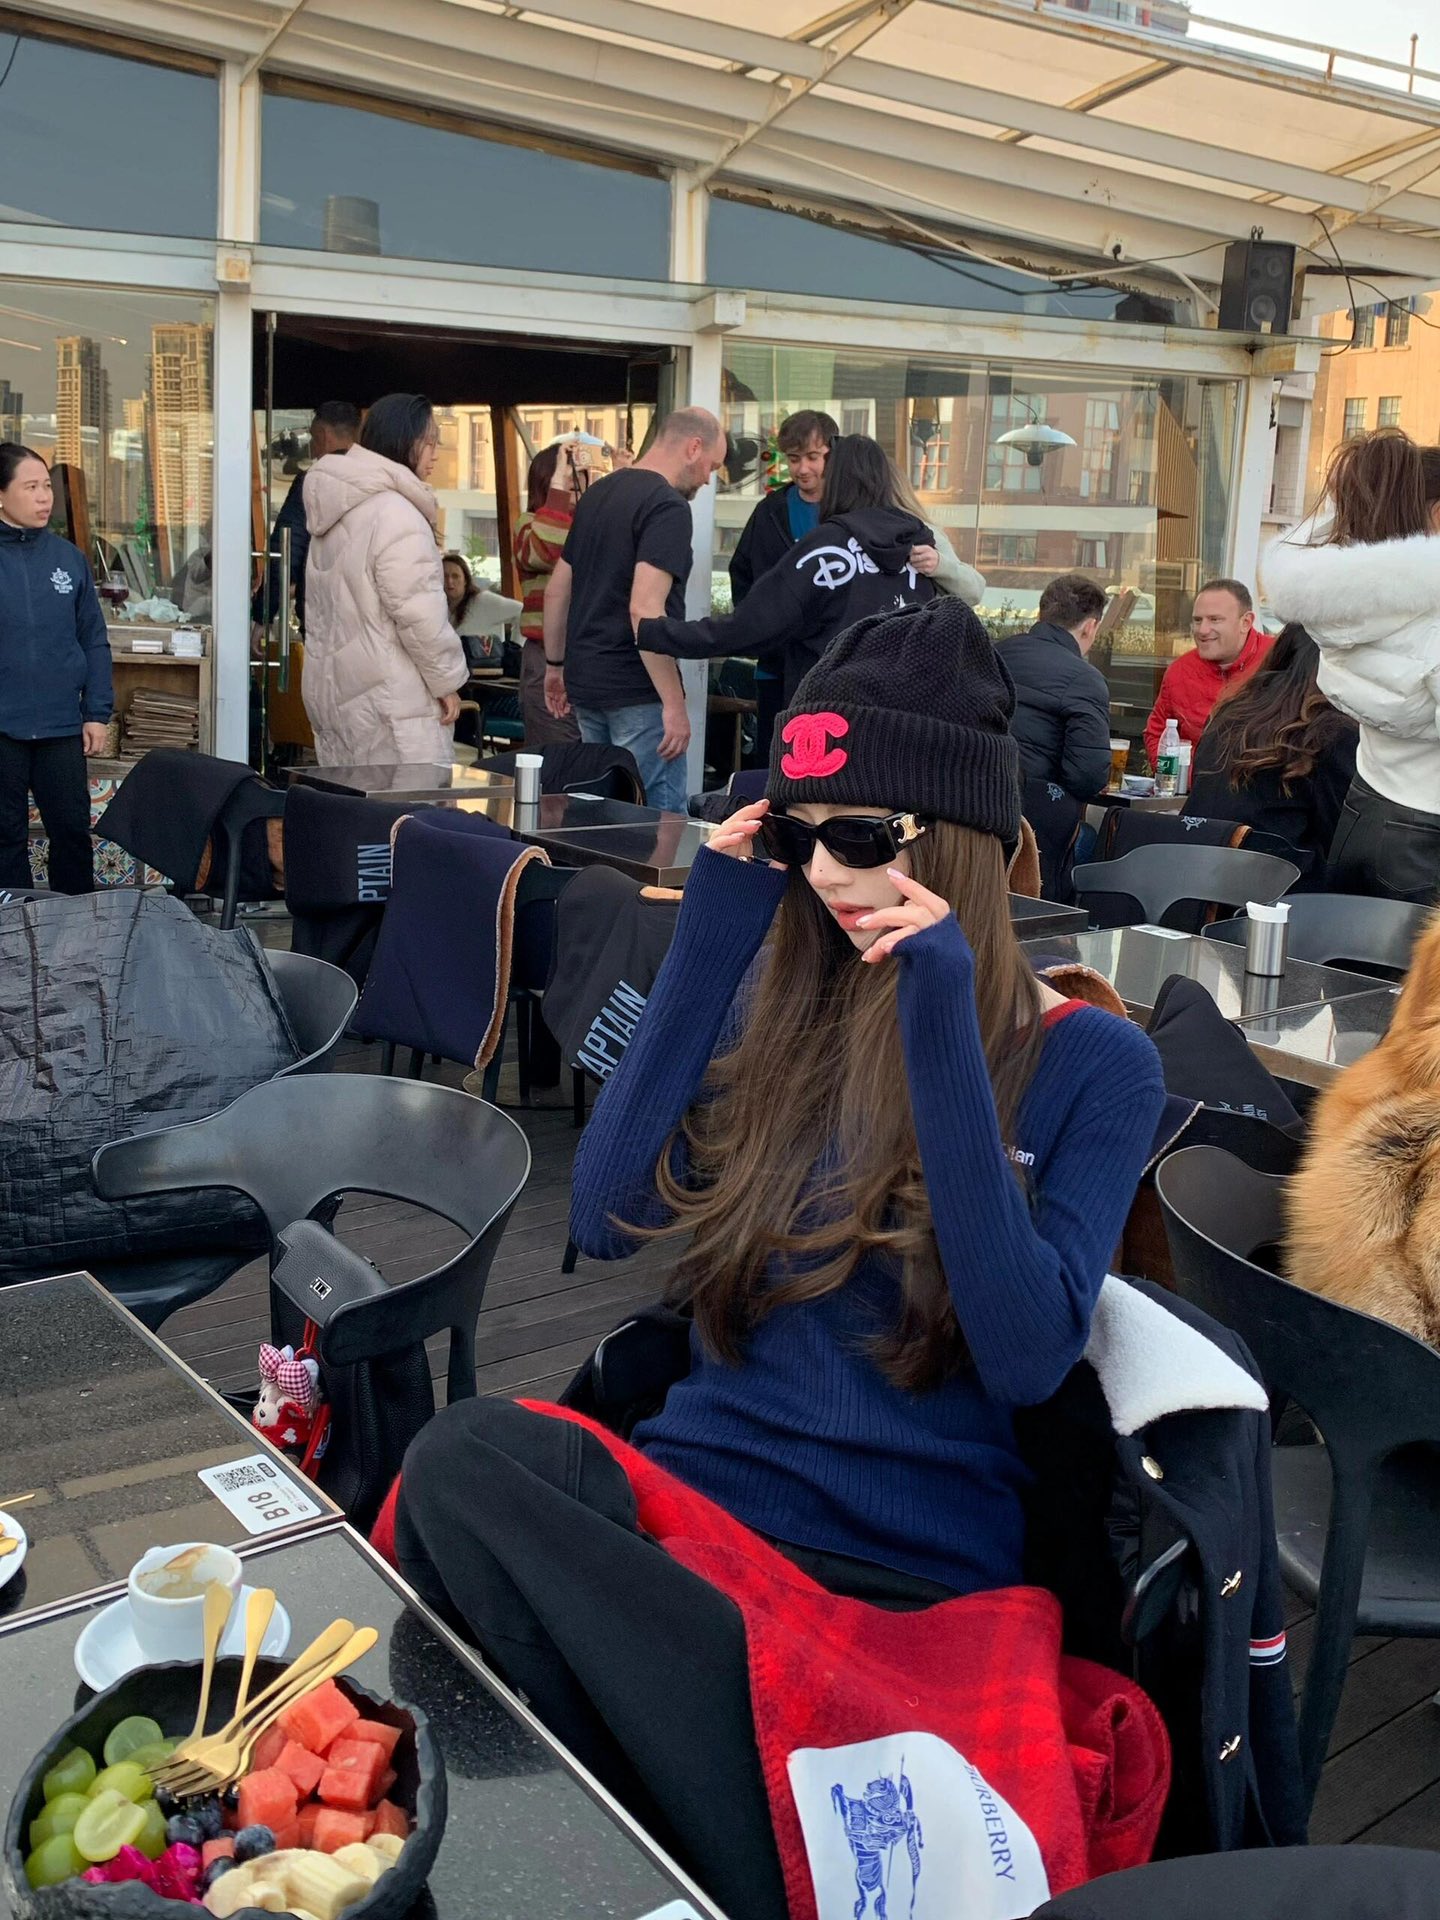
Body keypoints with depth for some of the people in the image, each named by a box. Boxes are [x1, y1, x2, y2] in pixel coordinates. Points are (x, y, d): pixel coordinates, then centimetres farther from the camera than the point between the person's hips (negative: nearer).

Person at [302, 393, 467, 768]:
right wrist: (447, 680, -7)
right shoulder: (394, 514, -15)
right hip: (384, 698, -10)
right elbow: (420, 613, -18)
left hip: (330, 685, 10)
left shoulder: (338, 511, 16)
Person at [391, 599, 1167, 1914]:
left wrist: (941, 1036, -18)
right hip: (694, 1489, 5)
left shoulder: (1089, 1064, -1)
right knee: (469, 1453, -30)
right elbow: (607, 1221, 1)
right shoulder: (780, 992, 10)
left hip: (911, 1576, -4)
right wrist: (706, 953, -3)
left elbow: (1028, 1359, -14)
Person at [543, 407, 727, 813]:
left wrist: (556, 664, 27)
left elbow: (557, 590, 18)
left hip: (585, 684, 9)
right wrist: (674, 703, -21)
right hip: (636, 693, -9)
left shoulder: (597, 493, 13)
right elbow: (644, 609, -24)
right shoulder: (667, 506, -14)